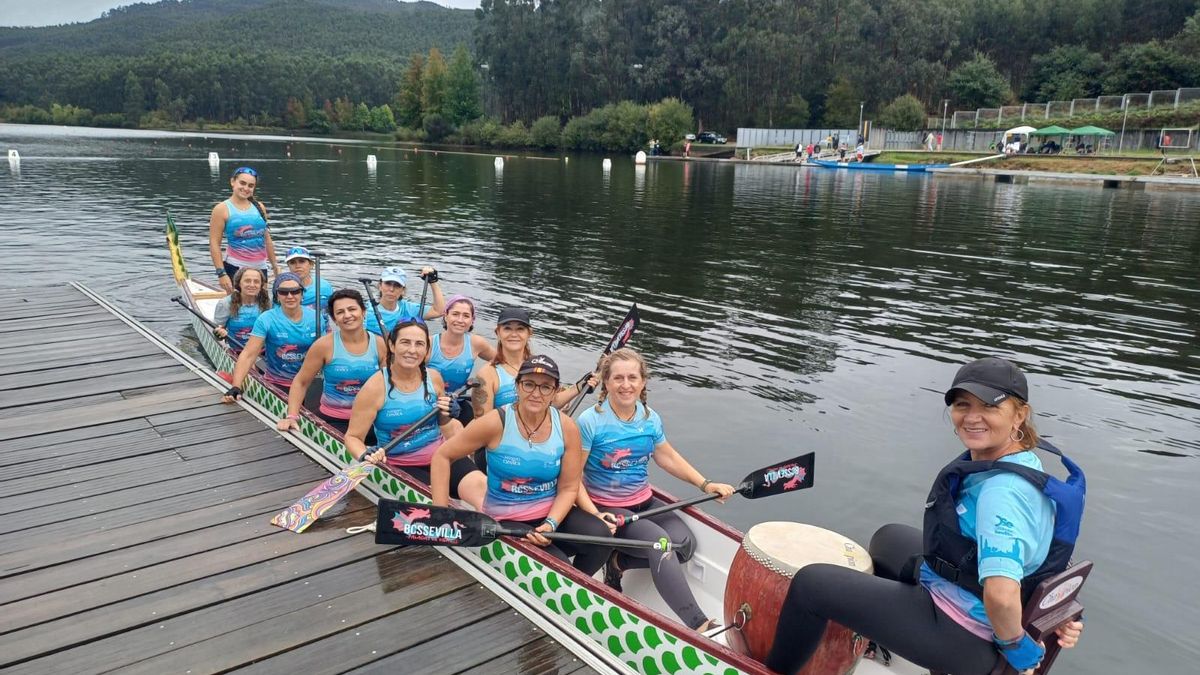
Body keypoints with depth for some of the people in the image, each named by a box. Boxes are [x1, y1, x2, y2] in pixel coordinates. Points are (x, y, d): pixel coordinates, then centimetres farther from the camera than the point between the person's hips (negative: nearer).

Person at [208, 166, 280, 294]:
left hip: (260, 267, 5)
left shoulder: (259, 207, 10)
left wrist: (274, 265, 16)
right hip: (235, 268, -5)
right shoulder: (222, 209, -3)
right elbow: (214, 243, -8)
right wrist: (221, 273, -15)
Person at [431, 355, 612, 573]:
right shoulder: (496, 423, -14)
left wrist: (551, 524, -19)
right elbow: (443, 456, -7)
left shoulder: (566, 428, -6)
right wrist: (441, 512, -12)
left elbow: (568, 488, -2)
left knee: (600, 536, -21)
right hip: (506, 520, -4)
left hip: (552, 512, 4)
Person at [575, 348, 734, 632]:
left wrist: (706, 485, 9)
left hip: (644, 502, 6)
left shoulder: (651, 419, 2)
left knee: (685, 544, -16)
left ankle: (618, 562, 0)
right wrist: (593, 515, -25)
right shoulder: (590, 421, -15)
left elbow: (669, 457, 17)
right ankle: (697, 624, -26)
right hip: (605, 508, -6)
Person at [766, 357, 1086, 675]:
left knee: (810, 582, -7)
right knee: (888, 537, 34)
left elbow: (1001, 595, -44)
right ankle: (877, 641, 54)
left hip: (964, 637, -10)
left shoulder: (1001, 492, -33)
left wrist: (1013, 644, -24)